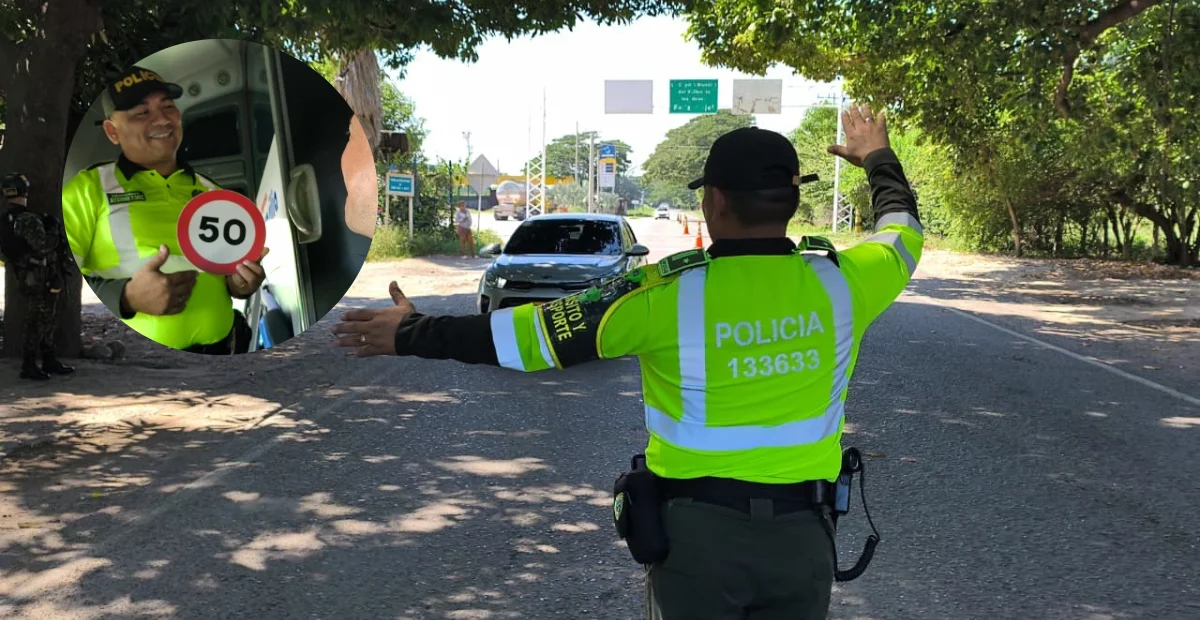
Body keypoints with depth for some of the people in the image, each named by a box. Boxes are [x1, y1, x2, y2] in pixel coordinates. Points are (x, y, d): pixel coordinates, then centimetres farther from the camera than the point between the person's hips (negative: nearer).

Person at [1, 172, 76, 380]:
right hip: (40, 279, -10)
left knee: (46, 319, 16)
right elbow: (44, 246, -28)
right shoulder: (27, 220, -22)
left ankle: (50, 362, 22)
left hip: (26, 276, 10)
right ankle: (28, 366, 2)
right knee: (37, 322, -3)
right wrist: (54, 230, -11)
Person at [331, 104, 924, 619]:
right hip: (804, 533, 3)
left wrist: (413, 334, 1)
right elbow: (902, 228, 15)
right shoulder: (840, 280, -8)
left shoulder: (669, 292, -17)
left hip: (697, 531, -2)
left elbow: (533, 333, -12)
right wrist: (877, 157, 36)